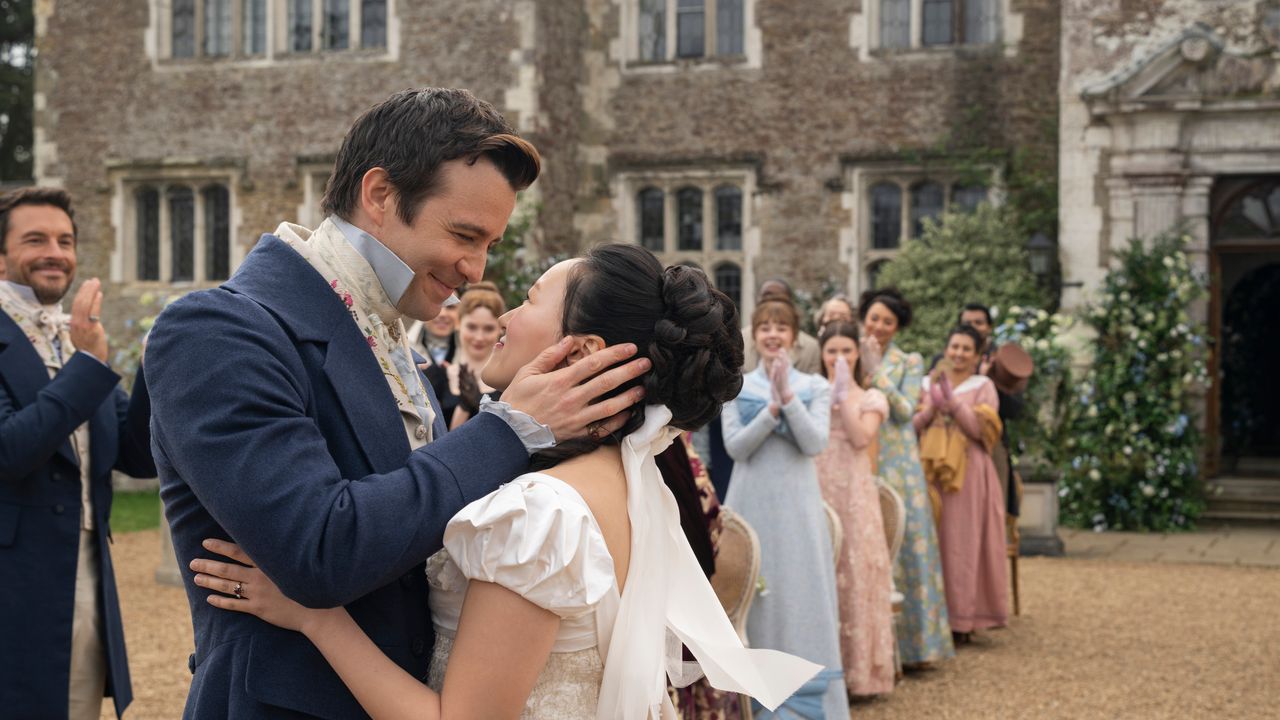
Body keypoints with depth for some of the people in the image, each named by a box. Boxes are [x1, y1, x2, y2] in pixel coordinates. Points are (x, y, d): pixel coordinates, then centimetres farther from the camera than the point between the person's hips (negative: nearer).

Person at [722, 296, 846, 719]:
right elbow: (735, 446, -5)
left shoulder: (814, 387, 5)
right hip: (751, 501, 1)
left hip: (796, 504, 0)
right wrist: (773, 408, -15)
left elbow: (815, 443, -8)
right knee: (751, 600, 3)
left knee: (799, 598, 0)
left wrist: (788, 397, -17)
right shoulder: (736, 387, 6)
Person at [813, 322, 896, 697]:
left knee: (854, 571, -3)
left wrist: (845, 393, -8)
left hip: (853, 493, -1)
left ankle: (856, 664, 3)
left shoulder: (871, 398, 8)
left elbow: (861, 437, -10)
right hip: (815, 492, 1)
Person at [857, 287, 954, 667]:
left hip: (897, 465, -1)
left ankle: (905, 640, 7)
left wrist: (876, 371, -10)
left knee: (900, 546, -1)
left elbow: (905, 411, -7)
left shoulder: (909, 362, 6)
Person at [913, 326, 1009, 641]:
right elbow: (914, 426, 8)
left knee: (963, 544, -4)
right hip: (930, 474, 2)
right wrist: (932, 405, -9)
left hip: (968, 476, -2)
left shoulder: (983, 386, 7)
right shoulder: (928, 383, 15)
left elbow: (980, 430, -5)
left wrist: (951, 400, -13)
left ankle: (961, 619, 0)